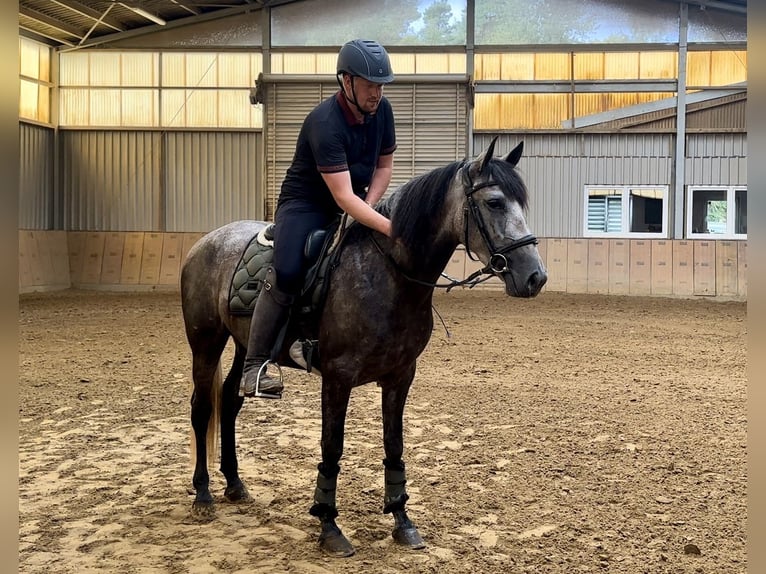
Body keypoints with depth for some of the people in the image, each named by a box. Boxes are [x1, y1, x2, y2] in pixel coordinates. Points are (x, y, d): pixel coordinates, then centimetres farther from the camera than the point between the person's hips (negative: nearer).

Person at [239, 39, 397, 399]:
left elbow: (384, 165, 7)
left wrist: (367, 208, -11)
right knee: (287, 272, -29)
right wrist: (390, 227, -44)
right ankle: (254, 369, -22)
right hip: (306, 204, -8)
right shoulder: (325, 123, -28)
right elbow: (343, 197, -34)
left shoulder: (381, 110, -6)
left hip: (356, 205, 8)